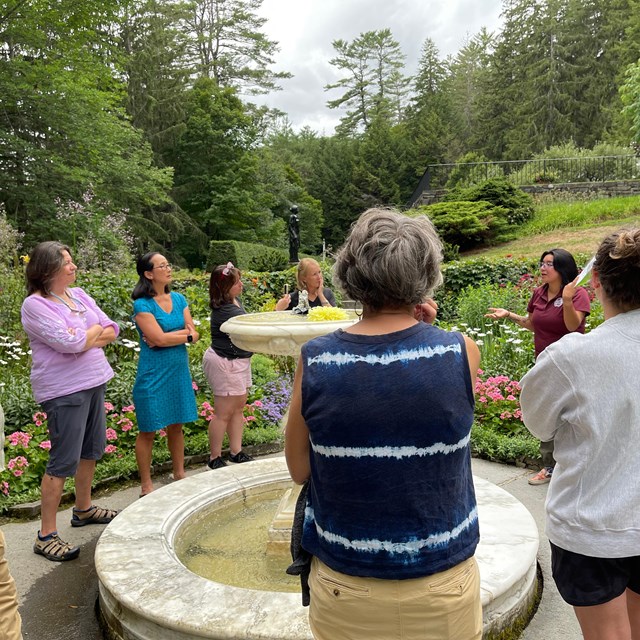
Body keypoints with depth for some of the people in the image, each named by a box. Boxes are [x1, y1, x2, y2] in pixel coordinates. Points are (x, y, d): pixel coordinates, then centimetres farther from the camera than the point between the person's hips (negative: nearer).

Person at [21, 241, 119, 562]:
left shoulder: (78, 294, 9)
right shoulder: (35, 305, -13)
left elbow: (111, 331, 5)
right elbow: (70, 343, -23)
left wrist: (83, 339, -12)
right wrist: (95, 330, -6)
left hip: (94, 382, 8)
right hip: (64, 390, -8)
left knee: (91, 450, 18)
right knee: (64, 461, -4)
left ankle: (83, 509, 37)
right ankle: (46, 535, 7)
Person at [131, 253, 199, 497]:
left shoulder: (179, 299, 6)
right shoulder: (143, 305, -11)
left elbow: (194, 336, 1)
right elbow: (159, 338, -20)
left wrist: (168, 336, -13)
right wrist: (183, 334, -7)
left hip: (179, 371, 6)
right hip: (153, 374, -5)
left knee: (176, 426, 16)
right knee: (148, 430, 5)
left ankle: (179, 474, 32)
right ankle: (146, 486, 17)